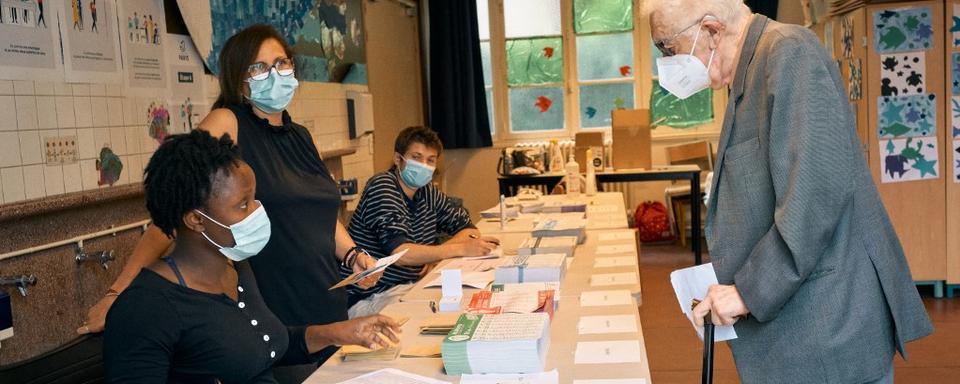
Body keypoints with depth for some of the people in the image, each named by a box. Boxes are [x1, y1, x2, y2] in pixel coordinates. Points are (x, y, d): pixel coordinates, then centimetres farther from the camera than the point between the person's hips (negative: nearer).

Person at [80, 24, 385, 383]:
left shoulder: (300, 136, 9)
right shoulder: (227, 124, -11)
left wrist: (353, 255, 5)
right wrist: (116, 294, -24)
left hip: (326, 306, 7)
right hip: (270, 319, -6)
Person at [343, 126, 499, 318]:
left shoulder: (427, 191, 9)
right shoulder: (381, 187, -15)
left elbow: (467, 227, 9)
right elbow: (399, 253, -25)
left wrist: (435, 255, -12)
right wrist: (461, 248, -24)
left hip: (408, 286, 8)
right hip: (368, 298, -8)